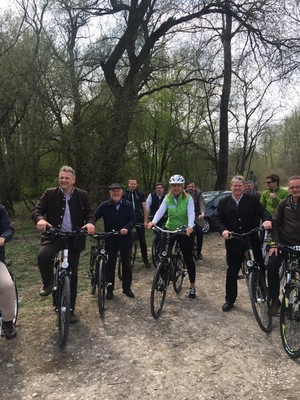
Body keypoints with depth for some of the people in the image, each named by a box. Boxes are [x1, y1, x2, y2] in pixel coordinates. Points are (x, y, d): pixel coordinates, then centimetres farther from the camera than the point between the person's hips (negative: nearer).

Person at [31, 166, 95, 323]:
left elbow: (89, 212, -1)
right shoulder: (50, 193, 0)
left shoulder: (82, 195, 2)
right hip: (54, 236, 0)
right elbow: (36, 210, -6)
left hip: (74, 238, 1)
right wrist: (40, 219, -30)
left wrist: (90, 222, -25)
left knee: (72, 275, 5)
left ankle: (70, 309, 22)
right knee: (43, 256, -32)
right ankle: (48, 284, -2)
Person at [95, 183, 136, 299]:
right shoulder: (104, 205, -4)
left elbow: (133, 219, -7)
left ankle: (127, 288, 28)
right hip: (110, 240, -1)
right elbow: (94, 216, -11)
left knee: (126, 265, 12)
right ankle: (110, 289, 23)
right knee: (110, 265, 8)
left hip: (125, 239, 1)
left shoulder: (128, 205, -3)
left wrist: (126, 228, -26)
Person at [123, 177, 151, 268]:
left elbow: (145, 208, 2)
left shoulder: (141, 194, 3)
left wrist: (145, 220, -3)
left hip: (139, 220, 0)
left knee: (142, 240, 2)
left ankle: (145, 260, 12)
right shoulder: (124, 194, 3)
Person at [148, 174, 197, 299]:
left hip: (185, 231, -3)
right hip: (169, 230, 3)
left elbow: (191, 213, -23)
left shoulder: (188, 198, -10)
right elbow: (160, 211, -16)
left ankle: (192, 286, 19)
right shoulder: (167, 198, -2)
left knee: (188, 258, 4)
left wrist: (190, 226, -42)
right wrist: (153, 221, -35)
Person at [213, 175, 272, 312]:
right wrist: (223, 230, -22)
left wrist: (267, 219, -32)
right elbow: (217, 219, -3)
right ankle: (230, 300, 23)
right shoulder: (224, 202, 3)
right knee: (232, 272, 10)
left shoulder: (253, 200, 1)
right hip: (233, 243, 1)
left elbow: (262, 211, -9)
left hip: (252, 241, -1)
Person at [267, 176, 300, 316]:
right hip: (285, 242, 0)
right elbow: (275, 224, 3)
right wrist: (274, 243, -7)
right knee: (272, 265, -18)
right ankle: (275, 299, -3)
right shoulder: (284, 204, 1)